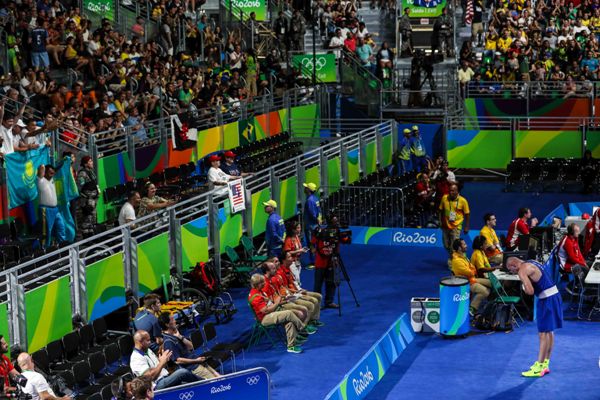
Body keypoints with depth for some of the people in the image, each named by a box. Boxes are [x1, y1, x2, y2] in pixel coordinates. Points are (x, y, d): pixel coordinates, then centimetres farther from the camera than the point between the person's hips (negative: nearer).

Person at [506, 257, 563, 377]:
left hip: (547, 300, -10)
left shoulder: (522, 271, -13)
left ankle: (538, 368, -1)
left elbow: (530, 291, -23)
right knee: (549, 332, 16)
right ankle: (545, 364, 26)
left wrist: (524, 288, -2)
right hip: (554, 295, 10)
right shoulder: (531, 263, 16)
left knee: (543, 334, -5)